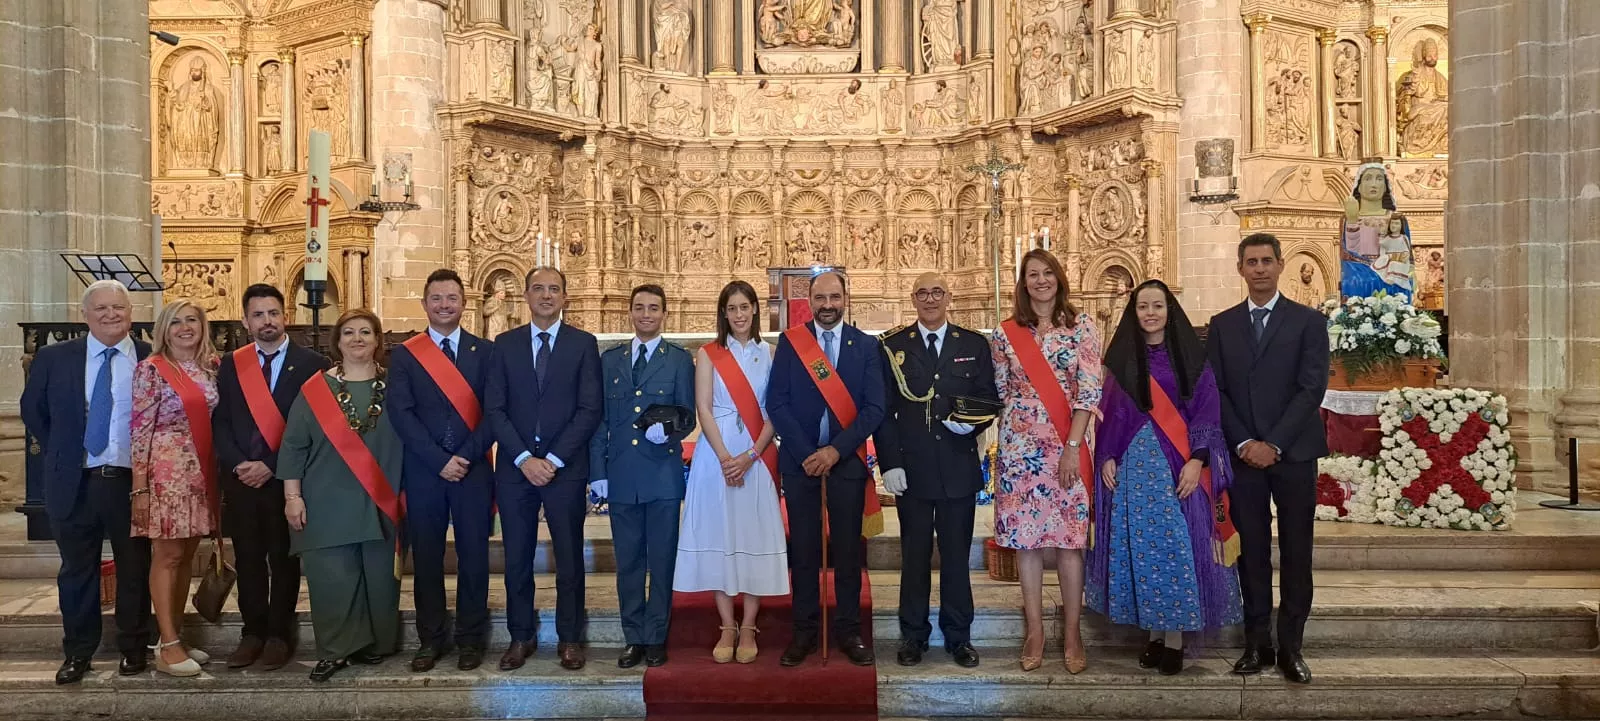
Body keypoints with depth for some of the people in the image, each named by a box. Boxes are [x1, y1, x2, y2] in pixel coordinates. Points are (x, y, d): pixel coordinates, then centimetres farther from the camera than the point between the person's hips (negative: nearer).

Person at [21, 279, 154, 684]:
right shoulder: (54, 358, 2)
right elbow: (33, 411, 15)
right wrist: (58, 454, 9)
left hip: (132, 482, -1)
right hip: (74, 483, 2)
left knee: (135, 570, 9)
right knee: (77, 571, 12)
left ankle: (133, 648, 24)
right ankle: (78, 652, 25)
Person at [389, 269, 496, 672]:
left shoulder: (485, 352, 6)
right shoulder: (404, 355, 6)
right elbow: (401, 414, -4)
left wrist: (466, 457, -11)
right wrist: (440, 460, -12)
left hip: (473, 470, 0)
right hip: (423, 472, 0)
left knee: (474, 556, 4)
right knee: (426, 558, 6)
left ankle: (471, 639, 15)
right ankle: (431, 639, 17)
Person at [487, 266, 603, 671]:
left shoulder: (583, 344, 2)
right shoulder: (505, 344, 7)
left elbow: (590, 410, -4)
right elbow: (495, 409, 1)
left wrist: (553, 459, -12)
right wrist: (524, 459, -10)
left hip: (565, 468, -2)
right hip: (515, 467, 2)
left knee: (569, 558, 6)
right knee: (516, 558, 8)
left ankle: (569, 638, 18)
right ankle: (520, 637, 22)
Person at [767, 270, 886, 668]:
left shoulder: (866, 345, 4)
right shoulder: (790, 342, 3)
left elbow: (874, 408, -2)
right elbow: (776, 403, -3)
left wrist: (836, 451, -11)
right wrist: (806, 454, -10)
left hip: (847, 460, 0)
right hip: (799, 460, 0)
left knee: (848, 549, 6)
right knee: (803, 550, 5)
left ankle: (848, 630, 16)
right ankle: (805, 631, 15)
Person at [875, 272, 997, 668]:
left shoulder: (974, 345, 7)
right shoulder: (893, 347, 3)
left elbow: (989, 399, 8)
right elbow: (884, 409, 1)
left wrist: (973, 424, -14)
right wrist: (890, 463, -7)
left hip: (959, 467, 1)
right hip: (911, 468, -1)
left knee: (957, 555, 8)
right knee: (914, 555, 7)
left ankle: (959, 636, 20)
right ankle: (913, 635, 19)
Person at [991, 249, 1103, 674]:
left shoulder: (1081, 327, 1)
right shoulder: (1007, 333, 6)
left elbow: (1089, 391, -5)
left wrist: (1073, 446, -11)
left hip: (1068, 445, -2)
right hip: (1021, 445, 2)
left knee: (1069, 538, 0)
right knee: (1024, 536, 4)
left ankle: (1072, 633, 10)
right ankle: (1035, 630, 14)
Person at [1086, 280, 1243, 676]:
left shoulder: (1189, 355, 3)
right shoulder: (1121, 357, 10)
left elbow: (1206, 410, -1)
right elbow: (1109, 412, 9)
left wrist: (1197, 460, -12)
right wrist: (1106, 458, -1)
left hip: (1179, 466, -2)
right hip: (1133, 466, 2)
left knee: (1178, 546, -4)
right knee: (1139, 545, 2)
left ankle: (1175, 639, 5)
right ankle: (1155, 633, 13)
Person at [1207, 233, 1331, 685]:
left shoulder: (1309, 322, 3)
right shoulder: (1222, 324, 9)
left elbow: (1312, 389, -6)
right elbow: (1215, 390, 4)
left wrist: (1273, 444, -13)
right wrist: (1244, 443, -8)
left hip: (1294, 454, -1)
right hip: (1242, 455, 2)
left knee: (1296, 553, 2)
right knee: (1252, 552, 5)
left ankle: (1290, 647, 10)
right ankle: (1257, 644, 13)